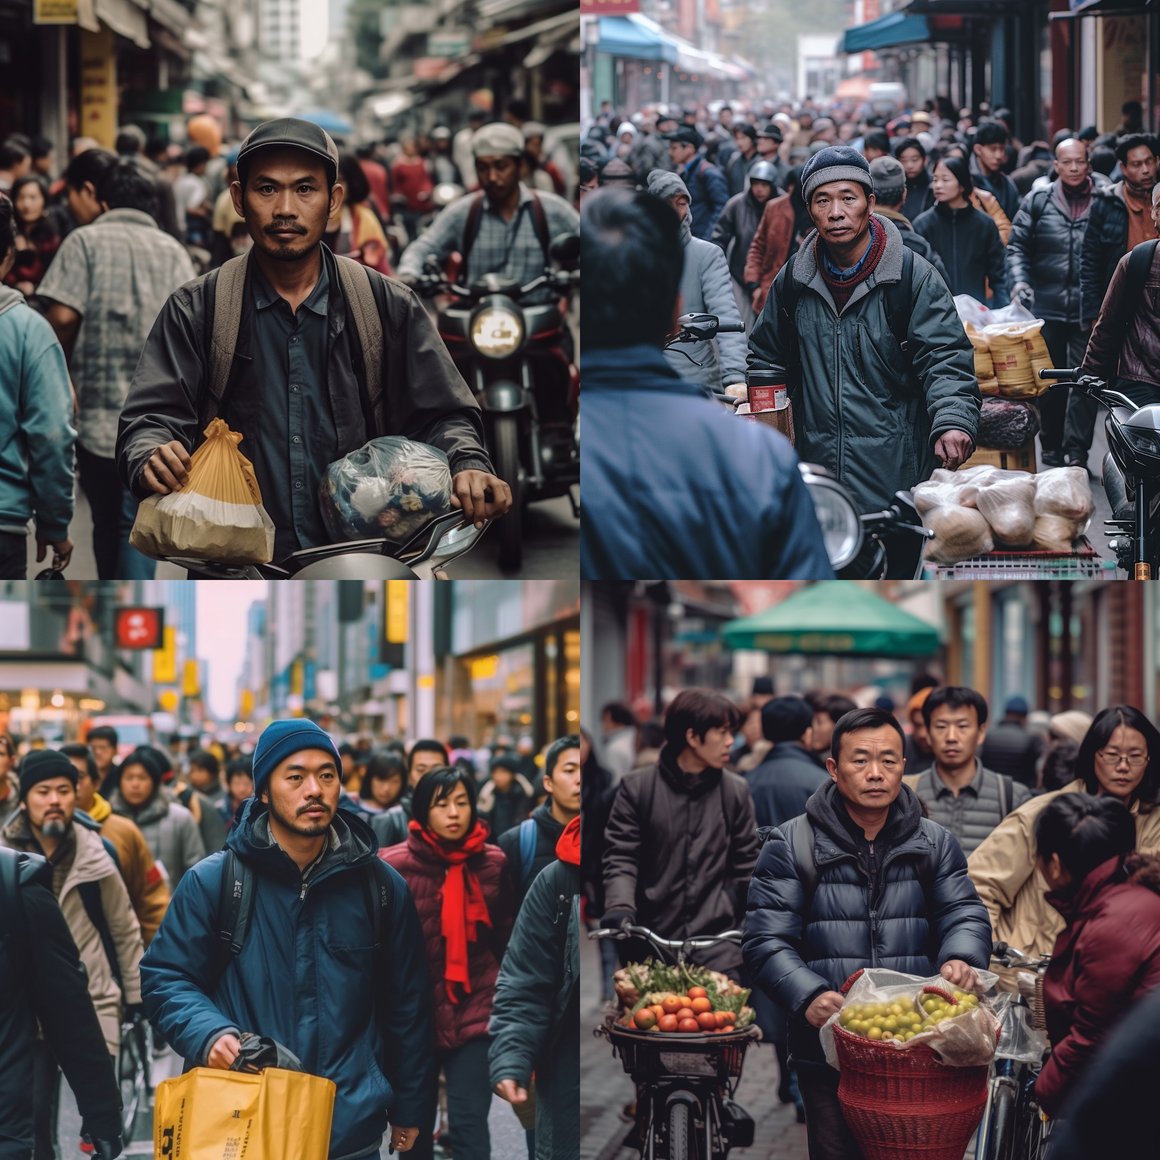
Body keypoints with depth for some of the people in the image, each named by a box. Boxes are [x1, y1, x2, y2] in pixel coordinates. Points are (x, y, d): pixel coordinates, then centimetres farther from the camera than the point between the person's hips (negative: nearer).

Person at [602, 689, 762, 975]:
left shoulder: (735, 791, 7)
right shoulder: (637, 787, 1)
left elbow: (747, 866, 11)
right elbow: (620, 858, -1)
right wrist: (620, 906, -18)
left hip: (717, 944, 1)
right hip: (650, 942, -1)